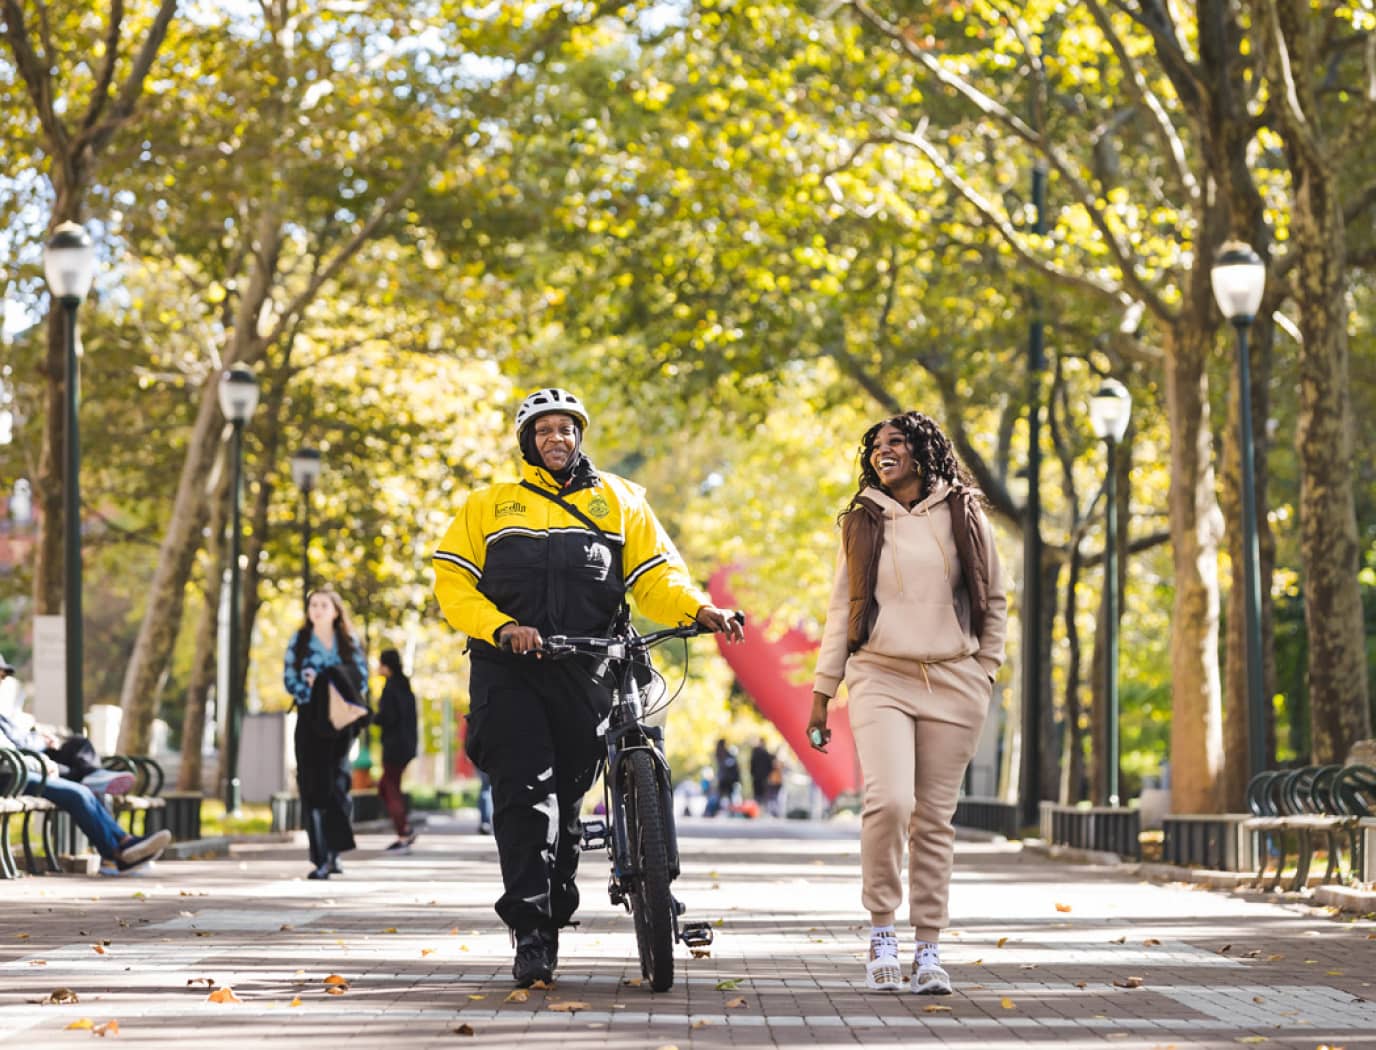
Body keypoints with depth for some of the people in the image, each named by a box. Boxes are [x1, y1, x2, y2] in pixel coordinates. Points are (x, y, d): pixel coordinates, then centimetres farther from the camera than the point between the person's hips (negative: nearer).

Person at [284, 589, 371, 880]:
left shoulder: (349, 642, 10)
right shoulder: (299, 641, 10)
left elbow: (361, 680, 6)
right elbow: (290, 679, 4)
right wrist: (311, 692, -12)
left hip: (340, 722, 0)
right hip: (310, 722, 0)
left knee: (337, 783, -12)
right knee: (312, 787, -7)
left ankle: (335, 851, 1)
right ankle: (320, 859, -7)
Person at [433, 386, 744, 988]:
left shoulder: (617, 501, 18)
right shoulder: (488, 506, 15)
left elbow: (654, 574, 9)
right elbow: (452, 583, 5)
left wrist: (697, 609, -11)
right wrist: (501, 627, -13)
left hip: (585, 671, 1)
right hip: (508, 670, -1)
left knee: (564, 798, 2)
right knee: (525, 792, -14)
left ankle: (552, 917, 16)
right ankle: (530, 931, -15)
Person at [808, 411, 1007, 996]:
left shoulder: (964, 518, 9)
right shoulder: (861, 523, 11)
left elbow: (993, 602, 15)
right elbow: (840, 611, 12)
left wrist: (986, 673, 9)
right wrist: (821, 692, 9)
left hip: (953, 684, 1)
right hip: (880, 680, 0)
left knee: (935, 819, 1)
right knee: (888, 801, -20)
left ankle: (928, 951, 7)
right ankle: (881, 930, -6)